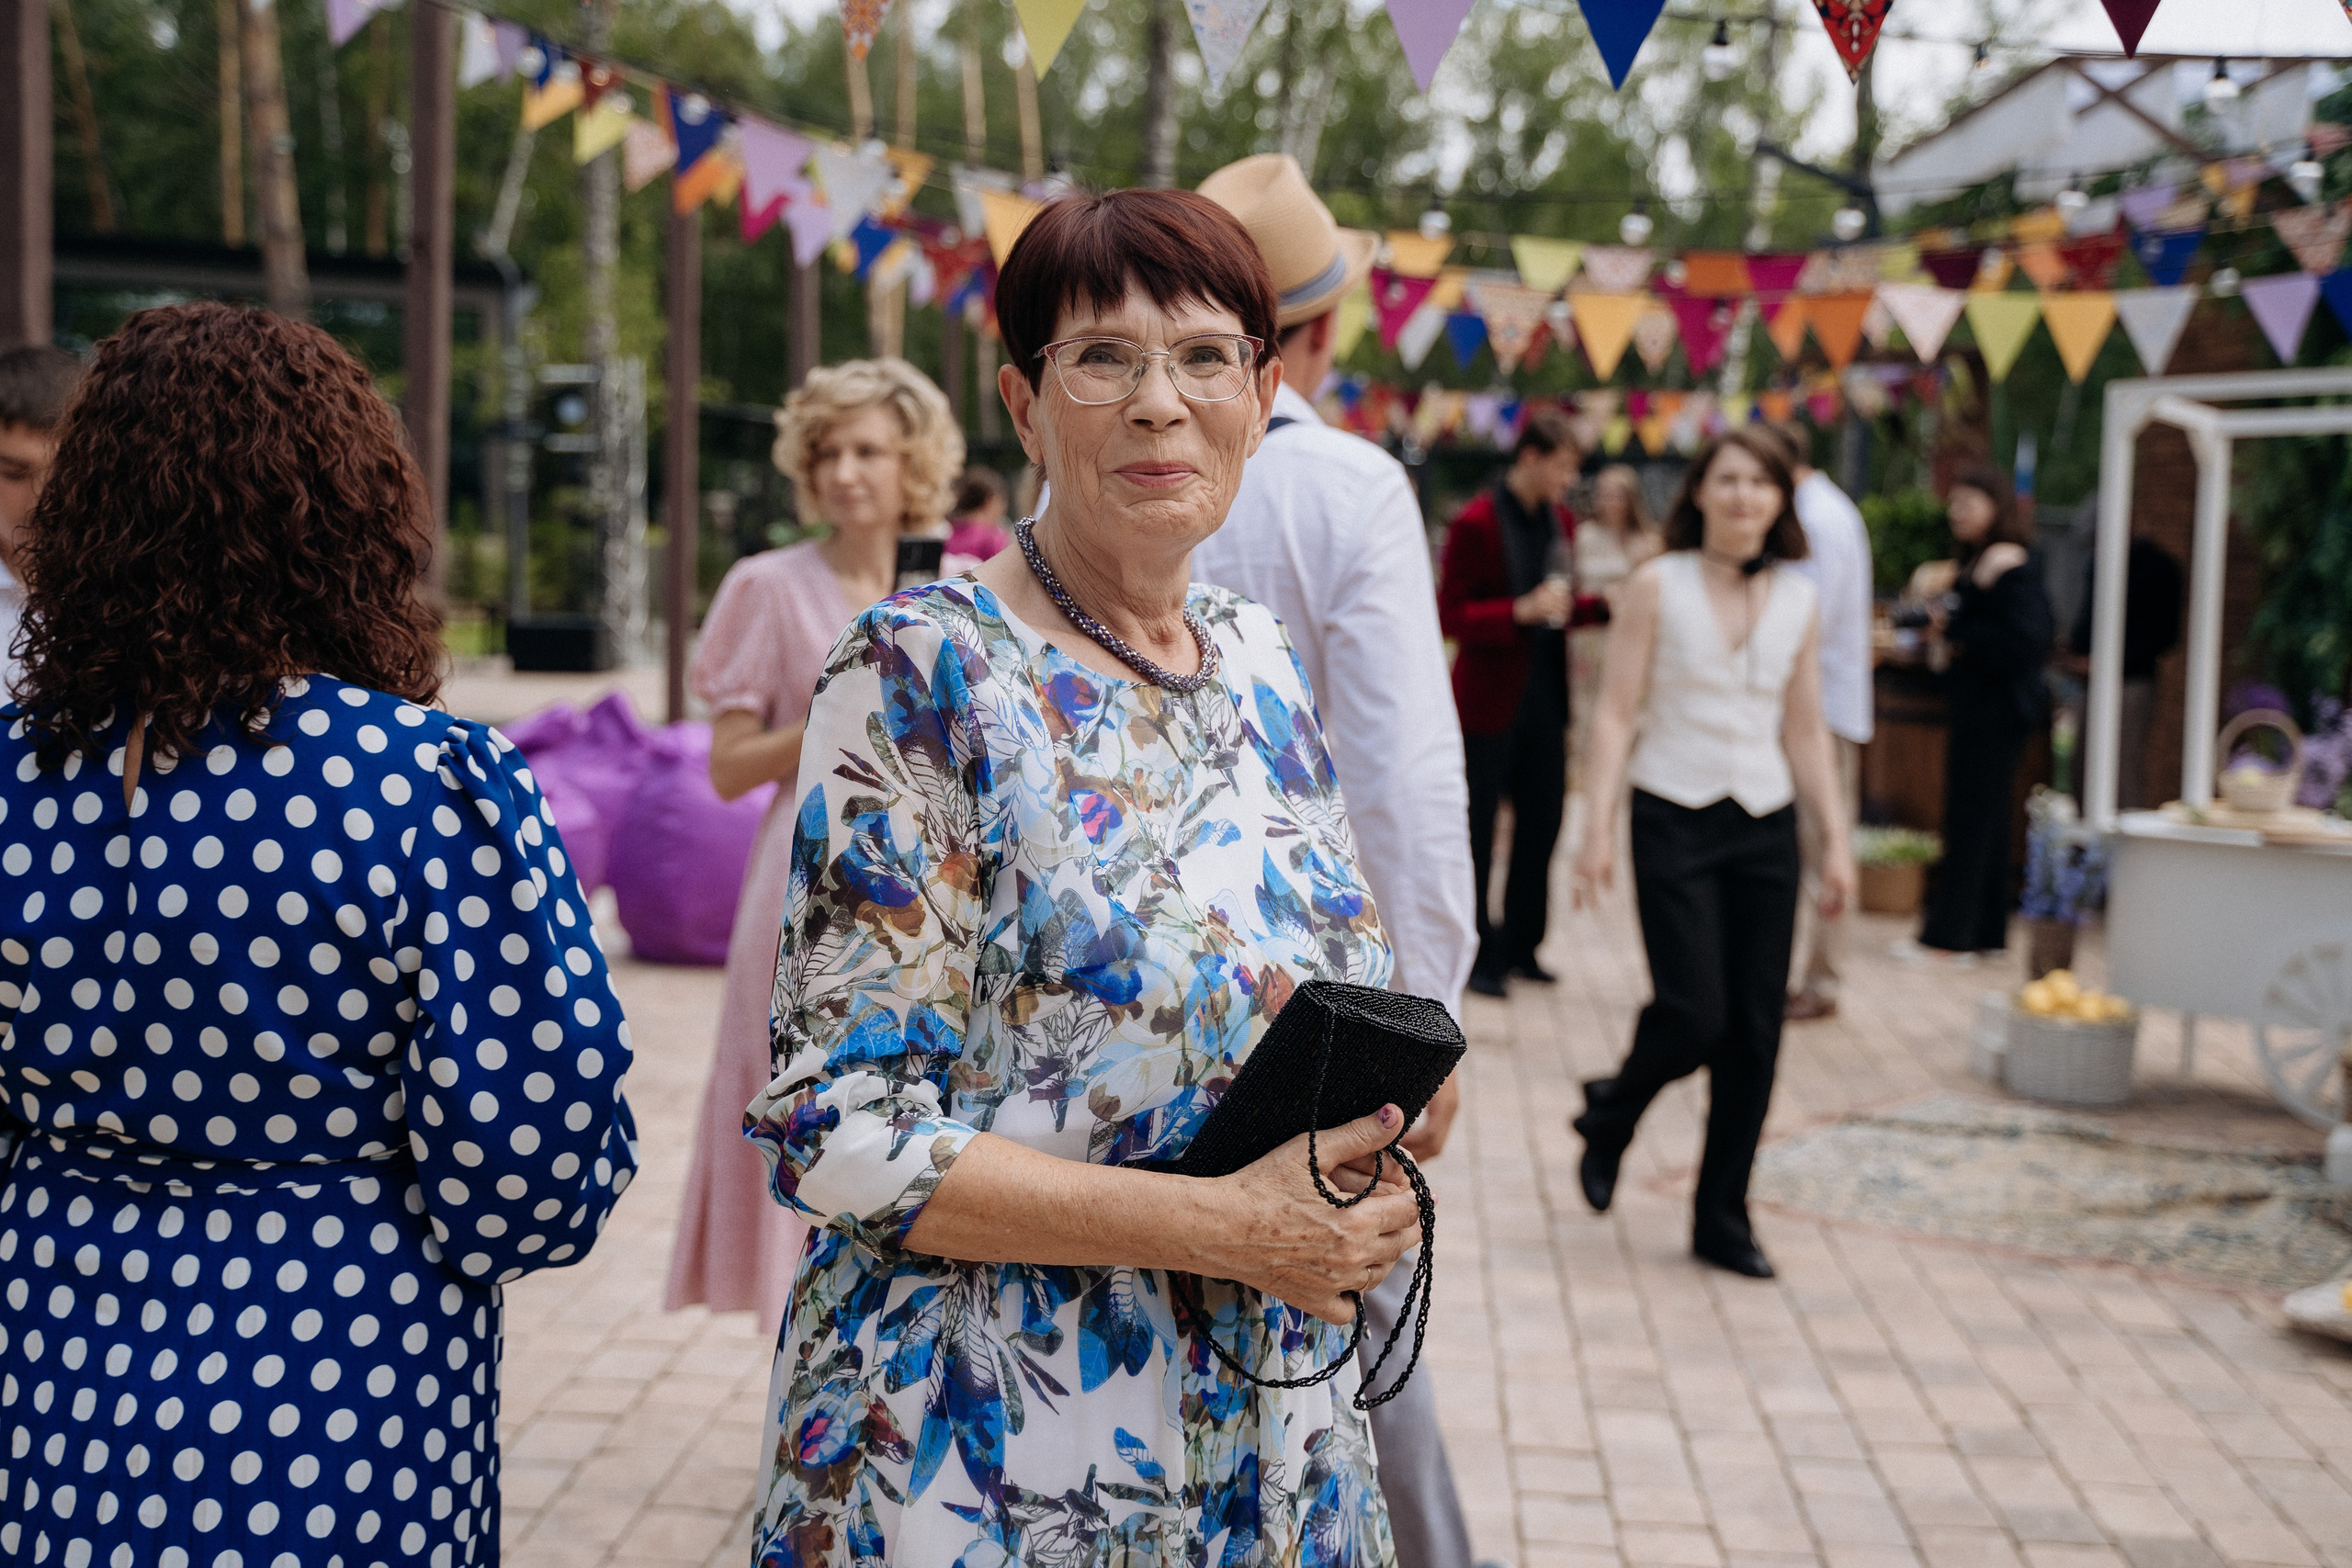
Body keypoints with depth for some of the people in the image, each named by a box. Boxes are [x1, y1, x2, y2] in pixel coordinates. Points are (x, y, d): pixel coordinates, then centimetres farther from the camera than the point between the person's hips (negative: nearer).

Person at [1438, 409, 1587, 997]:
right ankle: (1477, 955, 10)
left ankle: (1520, 945, 24)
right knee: (1477, 832, 1)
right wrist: (1521, 611, -25)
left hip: (1544, 696, 7)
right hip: (1490, 699, -7)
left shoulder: (1560, 521, 9)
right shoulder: (1476, 523, -13)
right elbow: (1450, 617, -14)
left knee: (1542, 822, 11)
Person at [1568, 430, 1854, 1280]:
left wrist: (1836, 839, 7)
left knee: (1755, 1029, 3)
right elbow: (1616, 714, -4)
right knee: (1693, 1013, -11)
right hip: (1675, 819, -4)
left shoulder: (1798, 603, 8)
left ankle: (1723, 1218, 16)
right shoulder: (1657, 587, -2)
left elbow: (1805, 733, 12)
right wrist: (1597, 824, -12)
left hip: (1765, 828, 4)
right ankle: (1610, 1115, 22)